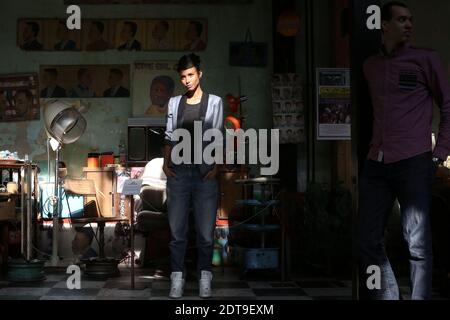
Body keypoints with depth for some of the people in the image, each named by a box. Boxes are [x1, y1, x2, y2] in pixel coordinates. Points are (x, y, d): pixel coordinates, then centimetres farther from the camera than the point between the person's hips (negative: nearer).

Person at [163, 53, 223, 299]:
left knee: (205, 229, 0)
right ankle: (177, 278, 6)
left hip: (204, 173, -2)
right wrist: (166, 163, 1)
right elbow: (169, 137, 13)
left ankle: (204, 278, 8)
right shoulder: (174, 103, 13)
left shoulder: (214, 102, 5)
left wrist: (216, 167, -8)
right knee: (177, 229, 1)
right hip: (178, 172, 2)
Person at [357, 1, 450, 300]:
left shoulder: (425, 59, 4)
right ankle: (387, 298, 17)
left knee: (418, 244, -3)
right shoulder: (371, 65, 15)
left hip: (414, 163, -4)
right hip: (376, 165, 5)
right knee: (368, 241, 5)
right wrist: (376, 147, 13)